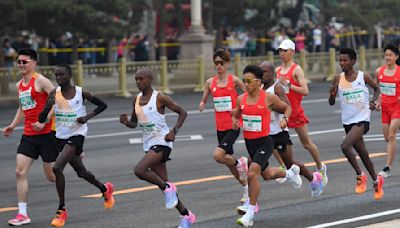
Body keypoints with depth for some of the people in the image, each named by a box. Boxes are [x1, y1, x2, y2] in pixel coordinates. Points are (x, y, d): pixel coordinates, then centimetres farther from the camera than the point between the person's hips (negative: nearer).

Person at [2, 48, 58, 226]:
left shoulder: (40, 81, -10)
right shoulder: (19, 85, 14)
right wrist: (13, 126, 18)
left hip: (46, 133, -7)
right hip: (28, 134, 7)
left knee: (52, 176, 0)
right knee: (20, 172, -5)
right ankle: (22, 214, -5)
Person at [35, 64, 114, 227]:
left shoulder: (81, 93, -10)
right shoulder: (54, 94, -1)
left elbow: (102, 105, 3)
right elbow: (42, 119, -4)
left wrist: (88, 117, -12)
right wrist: (48, 107, -25)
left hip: (76, 135, -5)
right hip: (61, 137, 5)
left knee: (57, 168, -23)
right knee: (81, 172, 20)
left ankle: (62, 210, -14)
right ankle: (105, 189, 48)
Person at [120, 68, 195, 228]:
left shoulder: (160, 98, -12)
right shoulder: (137, 99, 7)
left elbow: (182, 112, -7)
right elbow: (134, 123, 17)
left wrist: (174, 131, -19)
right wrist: (126, 122, -6)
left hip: (162, 142, -7)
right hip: (148, 144, 7)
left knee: (139, 170, -26)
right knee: (164, 183, 8)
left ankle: (167, 188, -5)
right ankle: (186, 215, 19)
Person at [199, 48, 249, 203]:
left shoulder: (234, 80, -6)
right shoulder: (210, 82, 5)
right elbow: (204, 100, 13)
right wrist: (202, 105, -9)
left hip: (234, 125, -5)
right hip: (220, 127, 5)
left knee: (218, 155, -23)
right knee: (228, 159, 12)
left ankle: (240, 163, 6)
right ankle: (246, 188, 30)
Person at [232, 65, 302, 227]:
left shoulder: (269, 98, -11)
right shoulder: (241, 99, 0)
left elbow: (287, 108, 6)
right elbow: (236, 115, 17)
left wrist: (285, 118, -14)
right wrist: (234, 122, -5)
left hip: (264, 142, -6)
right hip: (249, 142, 6)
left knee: (252, 173, -23)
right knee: (266, 174, 24)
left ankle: (250, 213, -12)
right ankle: (290, 173, 57)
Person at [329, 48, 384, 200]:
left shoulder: (363, 77, -6)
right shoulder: (338, 79, 0)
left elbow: (377, 88, 12)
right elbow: (331, 103, 4)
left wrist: (373, 102, -6)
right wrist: (332, 93, -17)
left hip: (362, 119, -5)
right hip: (347, 121, 5)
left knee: (345, 146, -24)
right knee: (362, 153, 14)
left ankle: (360, 176, -8)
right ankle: (376, 180, 33)